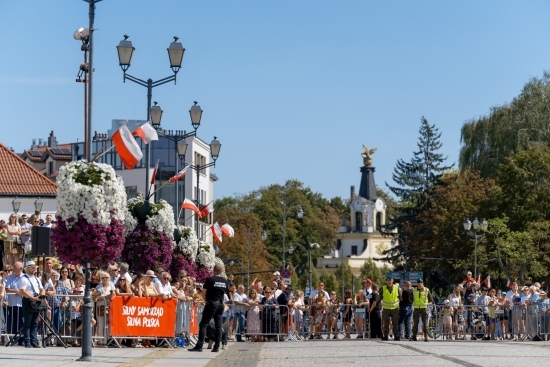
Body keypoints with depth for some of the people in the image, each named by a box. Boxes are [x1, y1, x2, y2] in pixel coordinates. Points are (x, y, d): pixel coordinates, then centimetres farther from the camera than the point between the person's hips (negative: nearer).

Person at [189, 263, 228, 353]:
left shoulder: (210, 280, -9)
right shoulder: (225, 281, 8)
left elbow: (203, 292, -5)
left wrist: (206, 300, 11)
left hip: (211, 304, -6)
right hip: (221, 304, 6)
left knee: (203, 325, -6)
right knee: (218, 326, 8)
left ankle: (199, 346, -13)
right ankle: (216, 347, 5)